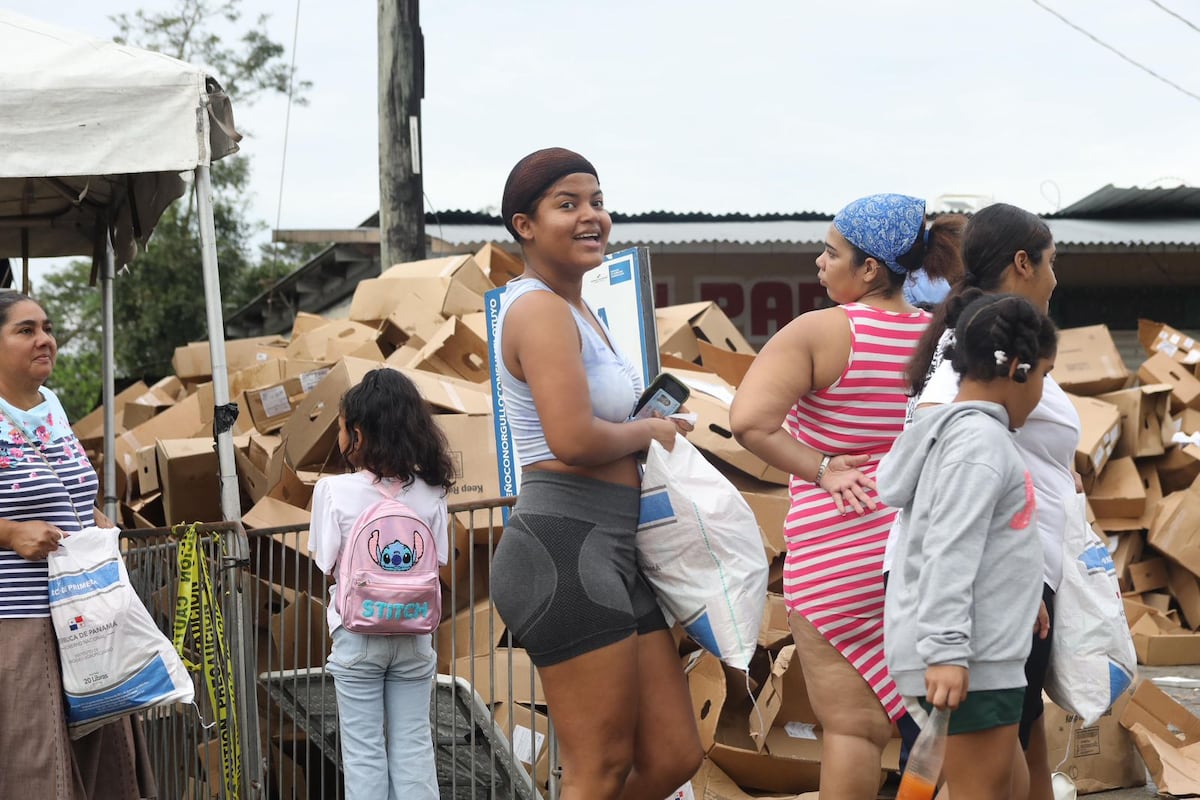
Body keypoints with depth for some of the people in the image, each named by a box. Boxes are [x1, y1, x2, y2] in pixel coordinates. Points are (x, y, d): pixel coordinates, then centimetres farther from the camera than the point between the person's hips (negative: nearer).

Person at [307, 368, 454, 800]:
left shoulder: (334, 491, -13)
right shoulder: (429, 493, -4)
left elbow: (327, 564, -9)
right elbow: (437, 563, 0)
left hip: (357, 633, -2)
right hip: (414, 634, 2)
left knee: (363, 749, 6)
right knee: (413, 744, 9)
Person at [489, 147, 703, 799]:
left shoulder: (575, 309, 20)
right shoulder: (541, 310, -12)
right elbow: (573, 440, -24)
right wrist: (651, 432, -6)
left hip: (611, 553, 10)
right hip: (565, 549, -10)